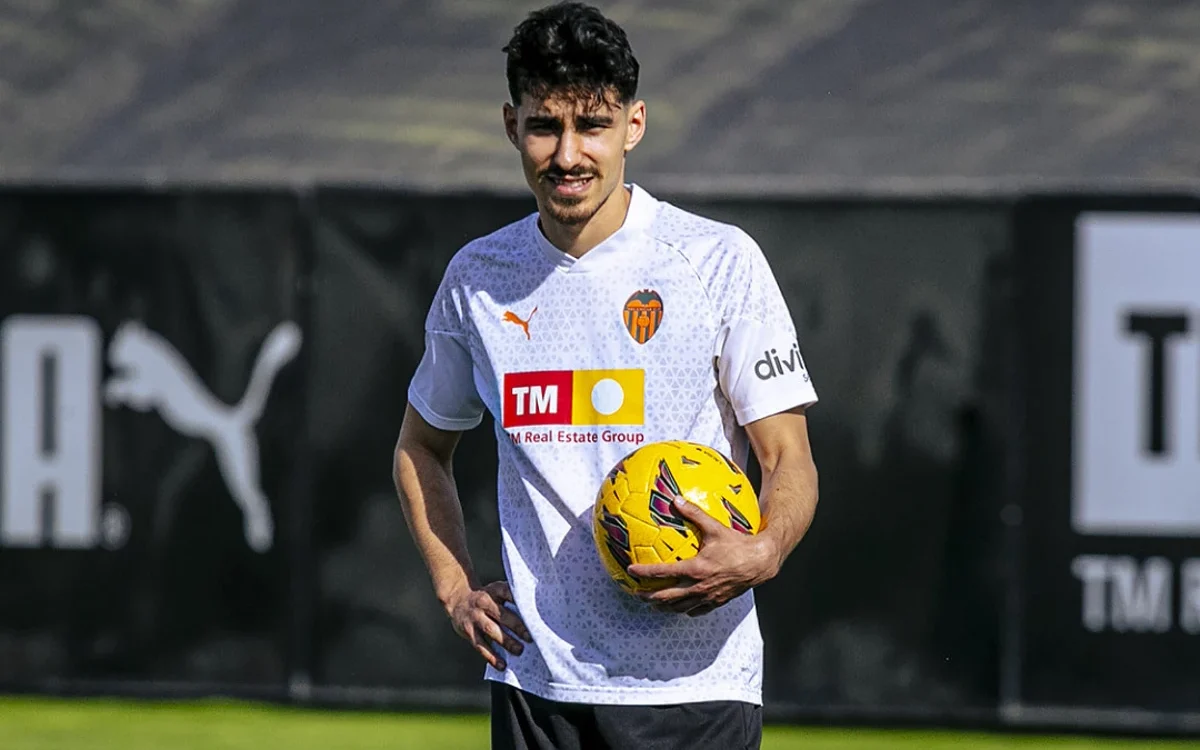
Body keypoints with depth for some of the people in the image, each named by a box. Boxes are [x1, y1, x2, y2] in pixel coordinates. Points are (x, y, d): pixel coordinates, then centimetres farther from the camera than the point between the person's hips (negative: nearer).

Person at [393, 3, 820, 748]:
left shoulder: (719, 260, -3)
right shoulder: (478, 277, 8)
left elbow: (790, 460, -3)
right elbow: (422, 447, 24)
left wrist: (762, 553, -24)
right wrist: (456, 588, 9)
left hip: (692, 681, -3)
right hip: (534, 679, 4)